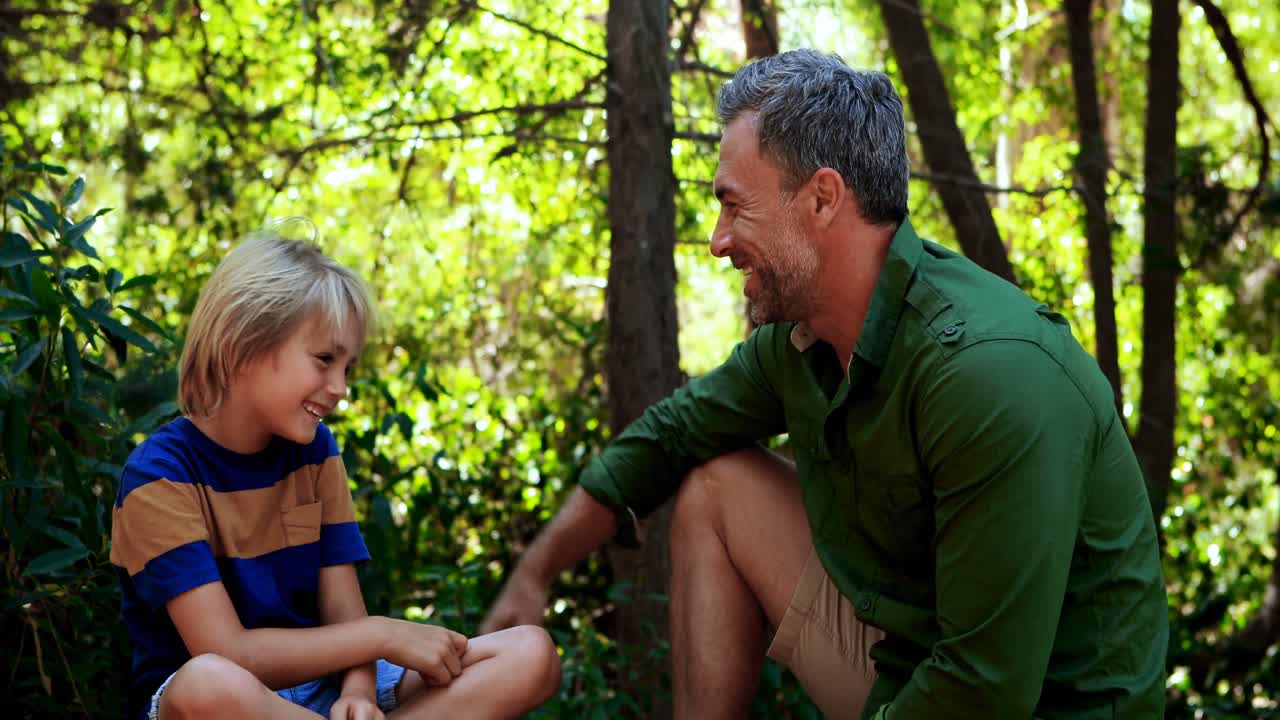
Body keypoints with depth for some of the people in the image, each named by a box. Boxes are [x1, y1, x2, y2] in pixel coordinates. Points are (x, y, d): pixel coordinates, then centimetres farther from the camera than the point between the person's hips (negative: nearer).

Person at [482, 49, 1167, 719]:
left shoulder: (991, 371, -30)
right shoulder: (797, 333, -3)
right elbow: (671, 433, 14)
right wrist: (533, 574, 15)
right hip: (904, 658, 8)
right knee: (715, 487, 7)